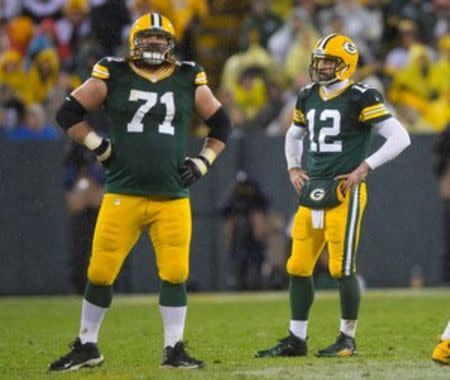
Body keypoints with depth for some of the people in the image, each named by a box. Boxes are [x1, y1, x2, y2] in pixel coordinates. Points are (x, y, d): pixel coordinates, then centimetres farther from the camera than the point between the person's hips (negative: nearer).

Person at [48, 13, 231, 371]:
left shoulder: (189, 80, 6)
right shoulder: (113, 76, 0)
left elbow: (221, 124, 17)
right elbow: (69, 113, 6)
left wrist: (202, 163, 7)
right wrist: (100, 147, -1)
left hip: (173, 198, 1)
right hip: (123, 194, -1)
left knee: (175, 274, -2)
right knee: (100, 272, 1)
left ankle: (174, 350, 10)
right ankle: (87, 346, 17)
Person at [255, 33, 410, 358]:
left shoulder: (359, 98, -9)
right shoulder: (308, 97, 12)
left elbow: (400, 138, -12)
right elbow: (294, 135, 31)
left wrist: (365, 168, -13)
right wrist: (294, 167, 16)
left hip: (344, 193, -7)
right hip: (312, 191, 7)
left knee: (342, 268, -6)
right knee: (298, 267, 7)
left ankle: (348, 339, 7)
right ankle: (296, 339, 16)